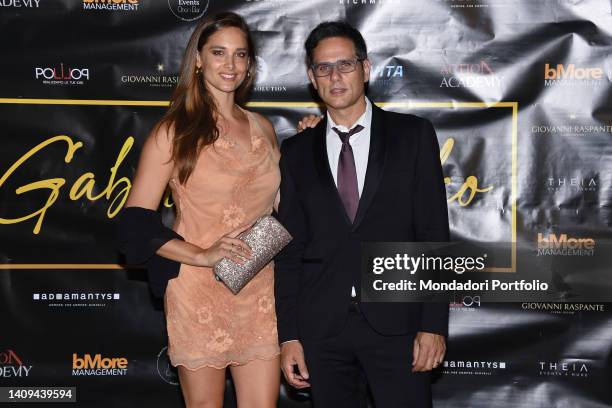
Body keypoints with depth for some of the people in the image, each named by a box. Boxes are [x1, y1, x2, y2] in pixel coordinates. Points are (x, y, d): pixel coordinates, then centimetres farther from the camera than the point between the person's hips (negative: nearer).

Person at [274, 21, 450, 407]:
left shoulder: (413, 135, 3)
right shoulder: (297, 152, 9)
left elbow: (434, 233, -1)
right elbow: (289, 249, 8)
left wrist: (433, 325, -8)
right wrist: (288, 335, 2)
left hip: (396, 322, -2)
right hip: (322, 328, 2)